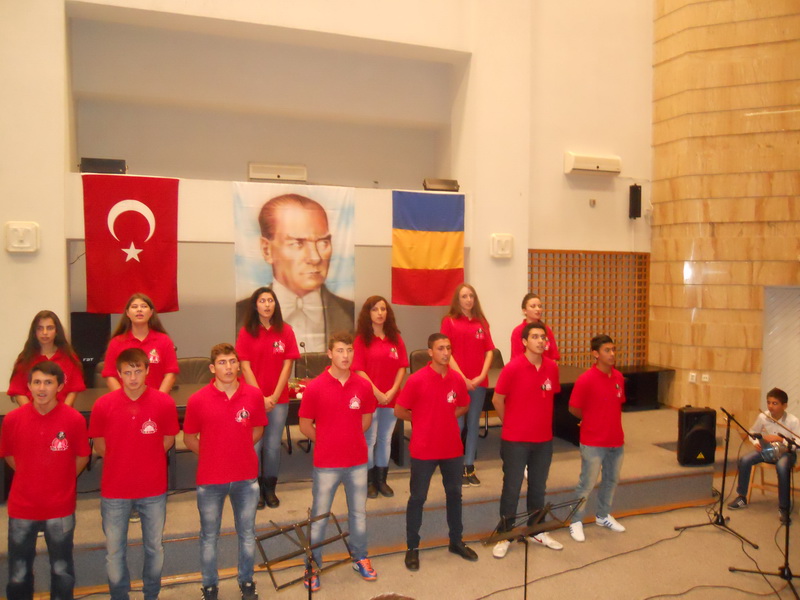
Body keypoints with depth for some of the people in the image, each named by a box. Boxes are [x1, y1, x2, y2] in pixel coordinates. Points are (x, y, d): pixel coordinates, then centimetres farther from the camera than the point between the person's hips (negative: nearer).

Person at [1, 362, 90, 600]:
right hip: (22, 508, 1)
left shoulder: (74, 419, -15)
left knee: (62, 570, 17)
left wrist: (61, 480, 1)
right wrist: (31, 478, 5)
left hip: (60, 508, -1)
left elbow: (82, 457, -1)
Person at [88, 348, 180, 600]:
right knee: (114, 551, 15)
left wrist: (146, 461, 2)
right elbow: (99, 444, 3)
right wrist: (120, 464, 5)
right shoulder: (103, 405, -12)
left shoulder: (165, 403, -13)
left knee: (154, 547, 17)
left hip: (154, 490, 0)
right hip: (115, 491, 0)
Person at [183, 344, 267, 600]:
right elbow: (189, 438, 1)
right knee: (209, 536, 15)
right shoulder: (198, 400, -12)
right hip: (210, 479, -1)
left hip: (246, 477, 1)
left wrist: (238, 451, 0)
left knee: (247, 534, 16)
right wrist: (213, 454, -1)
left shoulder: (254, 395, -8)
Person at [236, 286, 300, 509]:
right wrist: (260, 397, -11)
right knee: (254, 445, 2)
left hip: (278, 399, 1)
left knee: (273, 446, 5)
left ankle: (270, 488, 23)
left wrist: (275, 396, -7)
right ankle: (255, 489, 19)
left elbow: (287, 365, 0)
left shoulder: (285, 331, 1)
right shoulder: (246, 332, -2)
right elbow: (245, 367, -5)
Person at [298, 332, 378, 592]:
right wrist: (327, 442, 2)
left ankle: (360, 557, 39)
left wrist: (349, 440, 6)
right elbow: (305, 426, -4)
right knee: (318, 517, 11)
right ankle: (312, 566, 29)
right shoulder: (315, 387, -13)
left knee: (359, 513, 18)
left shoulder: (363, 386, -5)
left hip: (357, 461, 3)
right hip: (326, 463, -3)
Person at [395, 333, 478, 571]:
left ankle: (456, 541, 35)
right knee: (418, 497, 7)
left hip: (453, 447, 5)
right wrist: (423, 419, -1)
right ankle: (412, 547, 22)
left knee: (454, 494, 17)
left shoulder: (457, 378, -2)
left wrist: (445, 417, 1)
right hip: (424, 449, -5)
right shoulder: (417, 379, -16)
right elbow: (399, 411, -9)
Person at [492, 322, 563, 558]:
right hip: (515, 440, -5)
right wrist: (511, 424, 5)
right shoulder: (513, 368, -16)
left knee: (538, 487, 17)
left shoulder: (552, 367, -1)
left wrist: (541, 422, 12)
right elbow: (497, 400, -6)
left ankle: (536, 531, 33)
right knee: (511, 488, 4)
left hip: (544, 439, 5)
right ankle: (504, 535, 18)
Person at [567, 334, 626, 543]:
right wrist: (592, 422, 3)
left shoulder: (619, 377, 2)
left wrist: (610, 423, 7)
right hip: (593, 443, -6)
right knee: (587, 484, 2)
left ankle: (603, 515, 39)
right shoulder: (586, 380, -18)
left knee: (612, 480, 19)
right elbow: (573, 408, -10)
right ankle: (576, 521, 18)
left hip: (616, 441, 7)